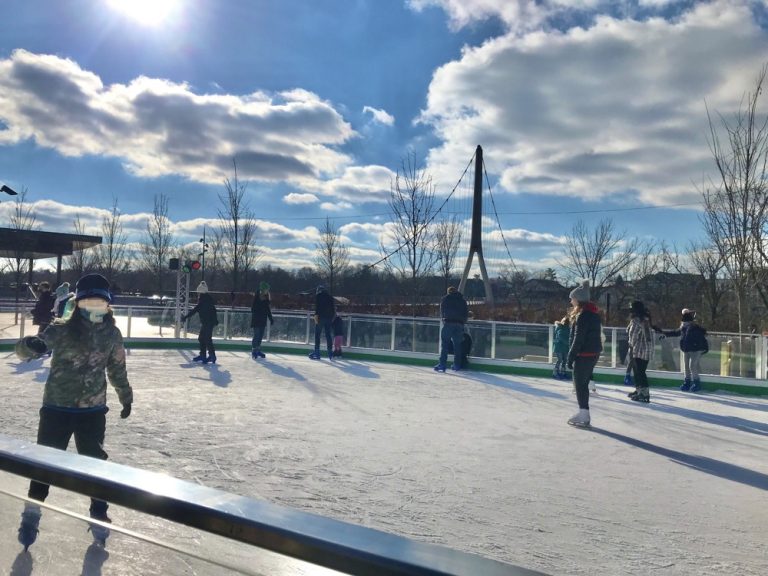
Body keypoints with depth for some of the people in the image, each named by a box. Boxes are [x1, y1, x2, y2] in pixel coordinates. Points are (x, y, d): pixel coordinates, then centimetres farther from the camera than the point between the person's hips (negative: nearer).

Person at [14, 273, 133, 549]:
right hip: (56, 407, -2)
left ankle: (98, 514, 23)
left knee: (95, 462, 6)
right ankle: (32, 512, 29)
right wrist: (30, 344, -47)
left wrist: (126, 397, 20)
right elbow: (23, 349, -22)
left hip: (93, 410, 2)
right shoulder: (61, 330, -13)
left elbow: (117, 369, 11)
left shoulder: (112, 334, -3)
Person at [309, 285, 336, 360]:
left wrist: (316, 315, -15)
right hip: (329, 317, 5)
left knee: (317, 335, 0)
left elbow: (317, 306, -10)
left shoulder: (318, 295, 3)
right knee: (328, 335, 8)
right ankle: (330, 353, 4)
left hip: (321, 317, -5)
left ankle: (317, 353, -3)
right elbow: (333, 308, 14)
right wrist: (332, 317, 16)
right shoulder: (330, 296, 18)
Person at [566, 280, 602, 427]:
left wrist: (570, 357, -16)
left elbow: (578, 339, -20)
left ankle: (584, 416, 3)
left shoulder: (583, 315, -17)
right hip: (593, 353, 9)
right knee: (583, 384, 16)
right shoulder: (594, 313, 13)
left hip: (584, 355, -9)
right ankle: (583, 412, 23)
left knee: (580, 384, -1)